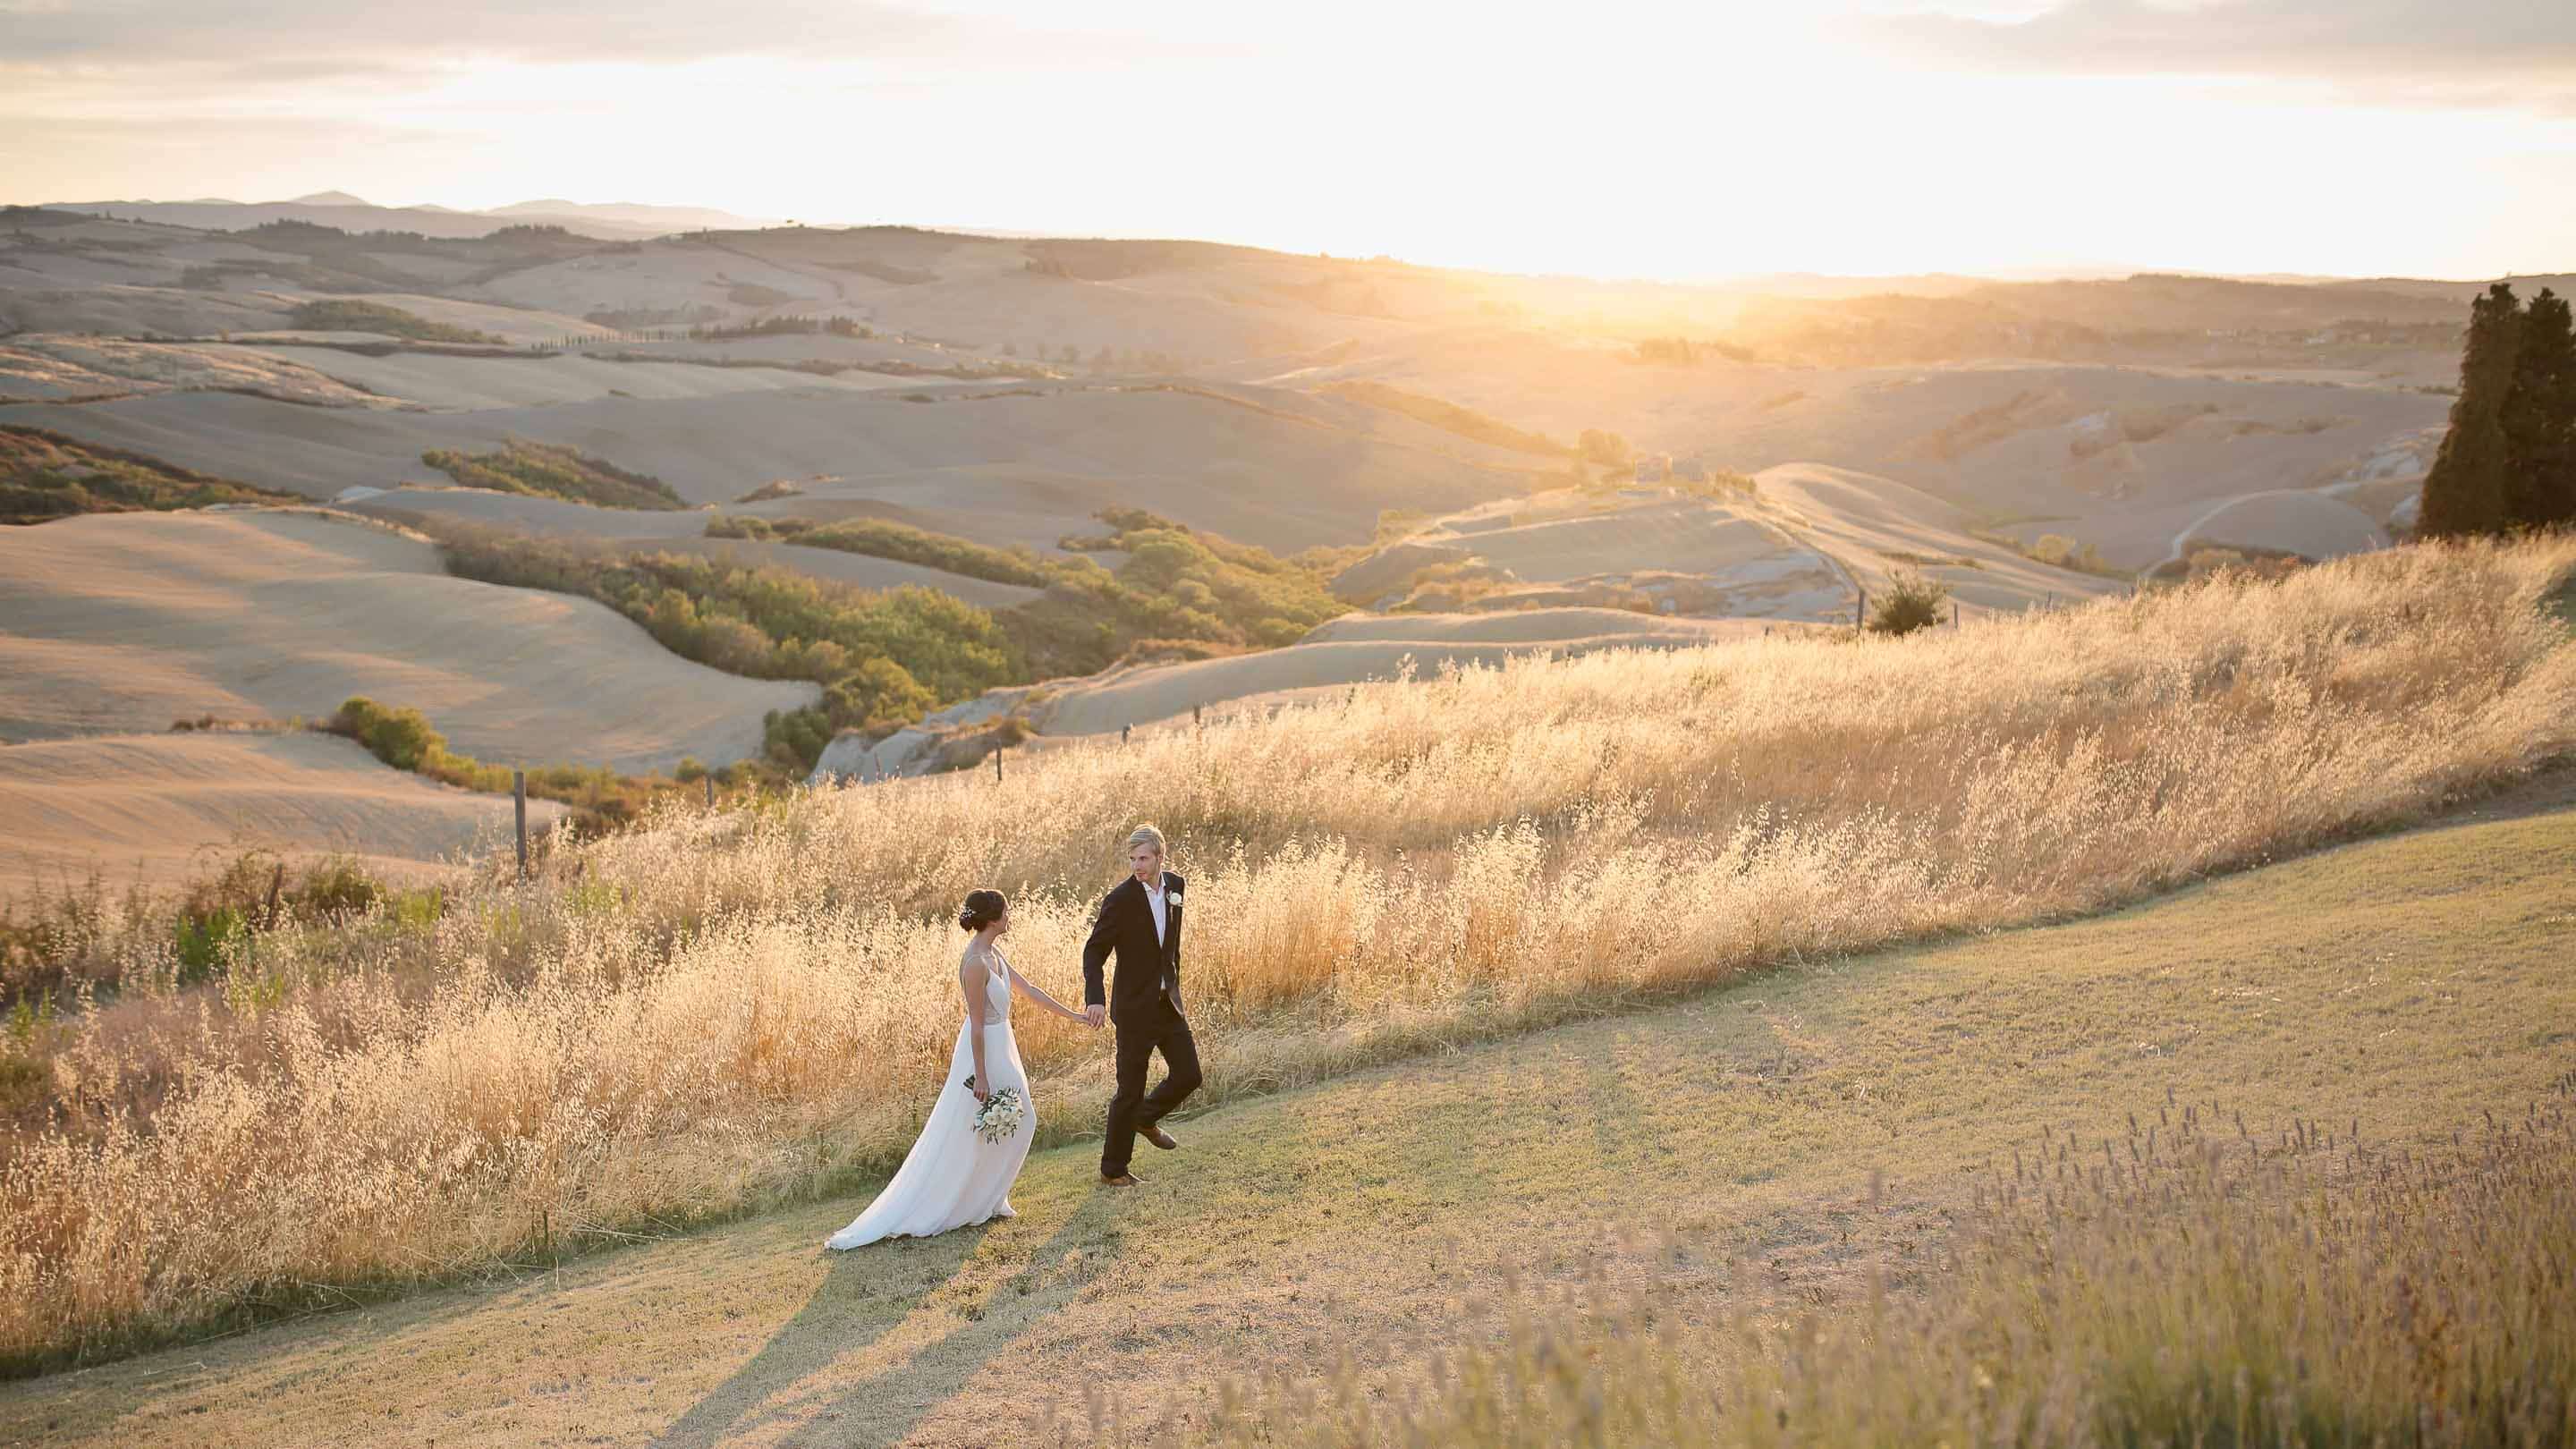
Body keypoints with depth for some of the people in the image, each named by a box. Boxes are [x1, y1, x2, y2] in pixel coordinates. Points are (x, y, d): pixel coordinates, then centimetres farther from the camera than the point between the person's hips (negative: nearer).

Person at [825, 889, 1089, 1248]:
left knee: (1019, 1121, 16)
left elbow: (1027, 989, 14)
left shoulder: (993, 953, 4)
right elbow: (977, 1024, -23)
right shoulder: (976, 963, -25)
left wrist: (1072, 1014, 17)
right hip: (984, 1053, -10)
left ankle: (985, 1200, 26)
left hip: (999, 1047, 10)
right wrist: (981, 1077, -20)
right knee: (963, 1141, -1)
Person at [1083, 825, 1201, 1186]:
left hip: (1168, 1003, 6)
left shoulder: (1175, 885, 2)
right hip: (1135, 1008, -6)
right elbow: (1094, 952, -14)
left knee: (1188, 1075, 9)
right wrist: (1095, 999, -28)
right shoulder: (1120, 900, -18)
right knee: (1130, 1089, 1)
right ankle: (1113, 1169, 15)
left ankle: (1146, 1118, 37)